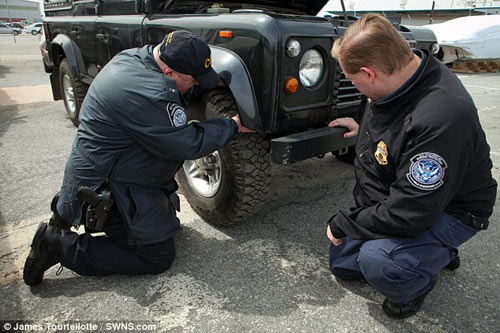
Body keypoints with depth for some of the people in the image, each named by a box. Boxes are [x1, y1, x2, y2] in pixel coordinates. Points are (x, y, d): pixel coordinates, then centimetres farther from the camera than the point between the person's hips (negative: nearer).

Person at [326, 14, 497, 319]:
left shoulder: (441, 118, -38)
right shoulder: (401, 75, -8)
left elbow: (408, 214, -35)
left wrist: (342, 224, -22)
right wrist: (364, 127, 17)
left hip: (448, 210, -8)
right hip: (389, 199, 8)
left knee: (377, 262, -35)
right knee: (342, 264, 11)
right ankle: (435, 249, 23)